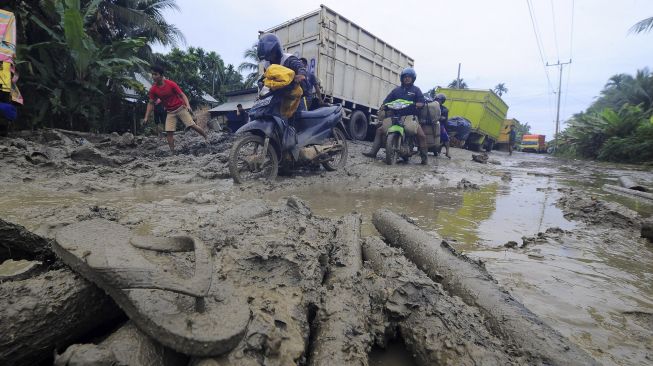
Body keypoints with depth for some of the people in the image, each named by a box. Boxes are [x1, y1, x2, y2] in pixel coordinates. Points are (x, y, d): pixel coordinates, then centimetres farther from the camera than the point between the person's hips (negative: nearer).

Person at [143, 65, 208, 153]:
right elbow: (151, 103, 4)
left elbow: (182, 95, -9)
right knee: (169, 132, -5)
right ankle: (172, 152, 1)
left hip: (181, 108, -3)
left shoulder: (171, 84, -14)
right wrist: (146, 117, -1)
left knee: (192, 125, -9)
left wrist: (188, 105, -27)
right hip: (170, 112, 3)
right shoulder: (153, 89, -5)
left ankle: (207, 138, 11)